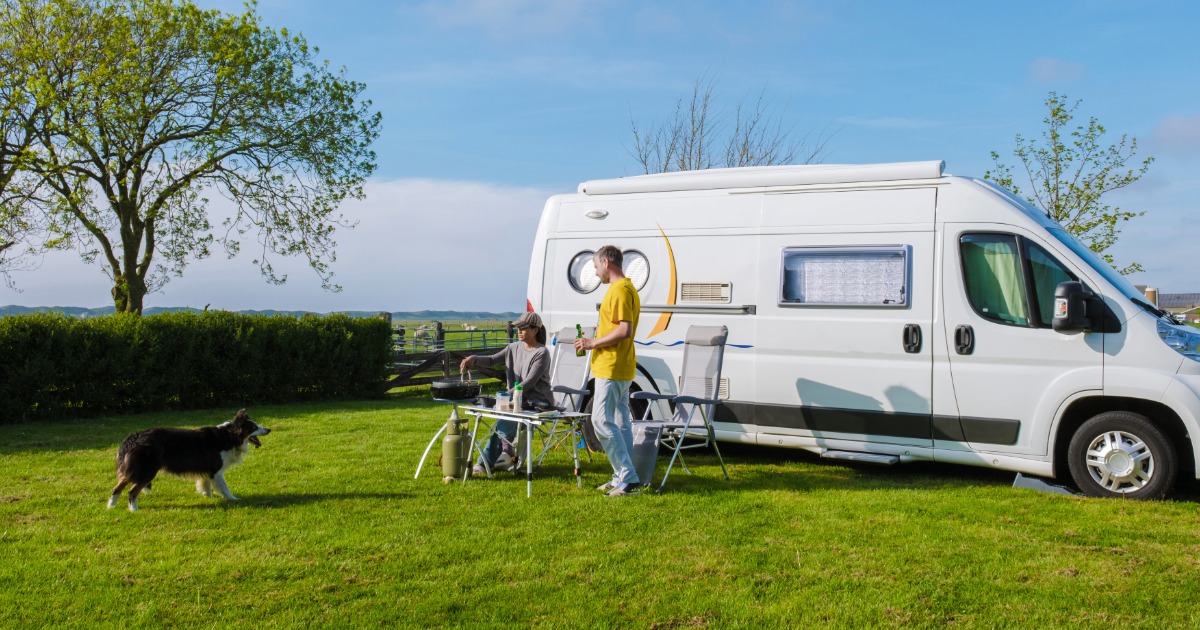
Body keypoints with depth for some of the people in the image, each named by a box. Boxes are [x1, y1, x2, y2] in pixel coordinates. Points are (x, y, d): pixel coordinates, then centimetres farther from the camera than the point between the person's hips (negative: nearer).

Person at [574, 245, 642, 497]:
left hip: (611, 368, -11)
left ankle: (627, 478, -9)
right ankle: (623, 478, 17)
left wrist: (593, 343, -16)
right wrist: (596, 340, 15)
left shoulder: (620, 290, -16)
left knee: (602, 420, -10)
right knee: (620, 421, 12)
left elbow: (625, 330, -24)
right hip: (621, 368, 11)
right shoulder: (625, 288, 17)